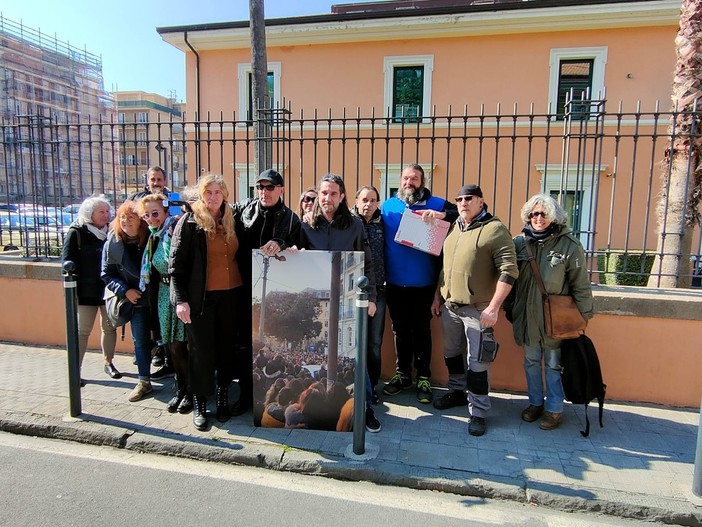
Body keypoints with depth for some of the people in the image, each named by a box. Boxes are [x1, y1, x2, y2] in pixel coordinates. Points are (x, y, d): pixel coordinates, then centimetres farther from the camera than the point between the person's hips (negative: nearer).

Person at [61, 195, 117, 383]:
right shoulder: (76, 232, -3)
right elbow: (68, 262, -6)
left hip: (109, 289, 3)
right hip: (86, 291, -3)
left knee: (109, 327, 10)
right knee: (82, 330, 1)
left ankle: (109, 363, 25)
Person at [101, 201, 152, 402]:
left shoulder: (151, 239, -10)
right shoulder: (112, 243, -2)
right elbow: (107, 275, 3)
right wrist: (124, 290, -9)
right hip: (137, 300, 2)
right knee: (140, 340, 8)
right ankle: (144, 381, 23)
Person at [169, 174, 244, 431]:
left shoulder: (230, 221, 10)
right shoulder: (189, 222, -4)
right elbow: (176, 263, -6)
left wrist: (243, 293, 7)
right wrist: (180, 299, -13)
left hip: (230, 295, 4)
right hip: (200, 298, -4)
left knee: (226, 347, 10)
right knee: (201, 350, 3)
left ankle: (223, 397, 27)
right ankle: (199, 404, 18)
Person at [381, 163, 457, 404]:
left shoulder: (436, 204, -1)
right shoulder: (388, 206, 5)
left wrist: (442, 215, -25)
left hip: (423, 284, -2)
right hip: (394, 283, 3)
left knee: (421, 331, 7)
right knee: (400, 330, 14)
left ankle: (423, 378, 22)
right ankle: (402, 374, 29)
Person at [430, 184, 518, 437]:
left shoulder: (495, 230, -10)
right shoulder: (453, 228, 12)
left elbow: (509, 271, -15)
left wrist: (493, 307, -20)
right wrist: (437, 297, 17)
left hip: (478, 309, -7)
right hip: (450, 306, 7)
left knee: (477, 364, -1)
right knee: (452, 354, 19)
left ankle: (478, 412, 13)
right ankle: (457, 392, 39)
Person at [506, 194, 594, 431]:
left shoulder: (569, 245, -9)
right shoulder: (519, 242, 0)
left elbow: (580, 284, -5)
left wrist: (583, 317, -3)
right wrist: (509, 308, 9)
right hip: (526, 316, 3)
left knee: (553, 365, 8)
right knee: (531, 362, 16)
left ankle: (554, 409, 25)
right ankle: (535, 403, 34)